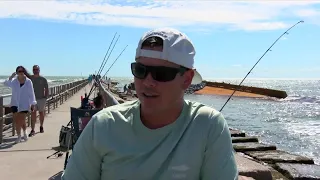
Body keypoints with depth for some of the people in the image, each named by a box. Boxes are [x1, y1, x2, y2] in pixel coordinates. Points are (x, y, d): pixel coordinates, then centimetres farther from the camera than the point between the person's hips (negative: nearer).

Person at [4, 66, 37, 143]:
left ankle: (25, 132, 26)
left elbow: (31, 93, 0)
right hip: (15, 103, 2)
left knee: (21, 120, -3)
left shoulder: (28, 81, -2)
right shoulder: (13, 81, 1)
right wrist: (11, 77, -33)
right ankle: (19, 136, 18)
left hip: (24, 104, -2)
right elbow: (6, 83, -19)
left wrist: (33, 103, -3)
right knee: (16, 120, 3)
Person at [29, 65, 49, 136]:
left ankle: (41, 126, 33)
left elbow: (46, 89, 2)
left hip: (41, 99, 0)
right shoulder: (30, 78, 2)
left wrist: (46, 97, -4)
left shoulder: (43, 79, -1)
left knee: (41, 113, 13)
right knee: (33, 114, -7)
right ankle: (32, 130, -9)